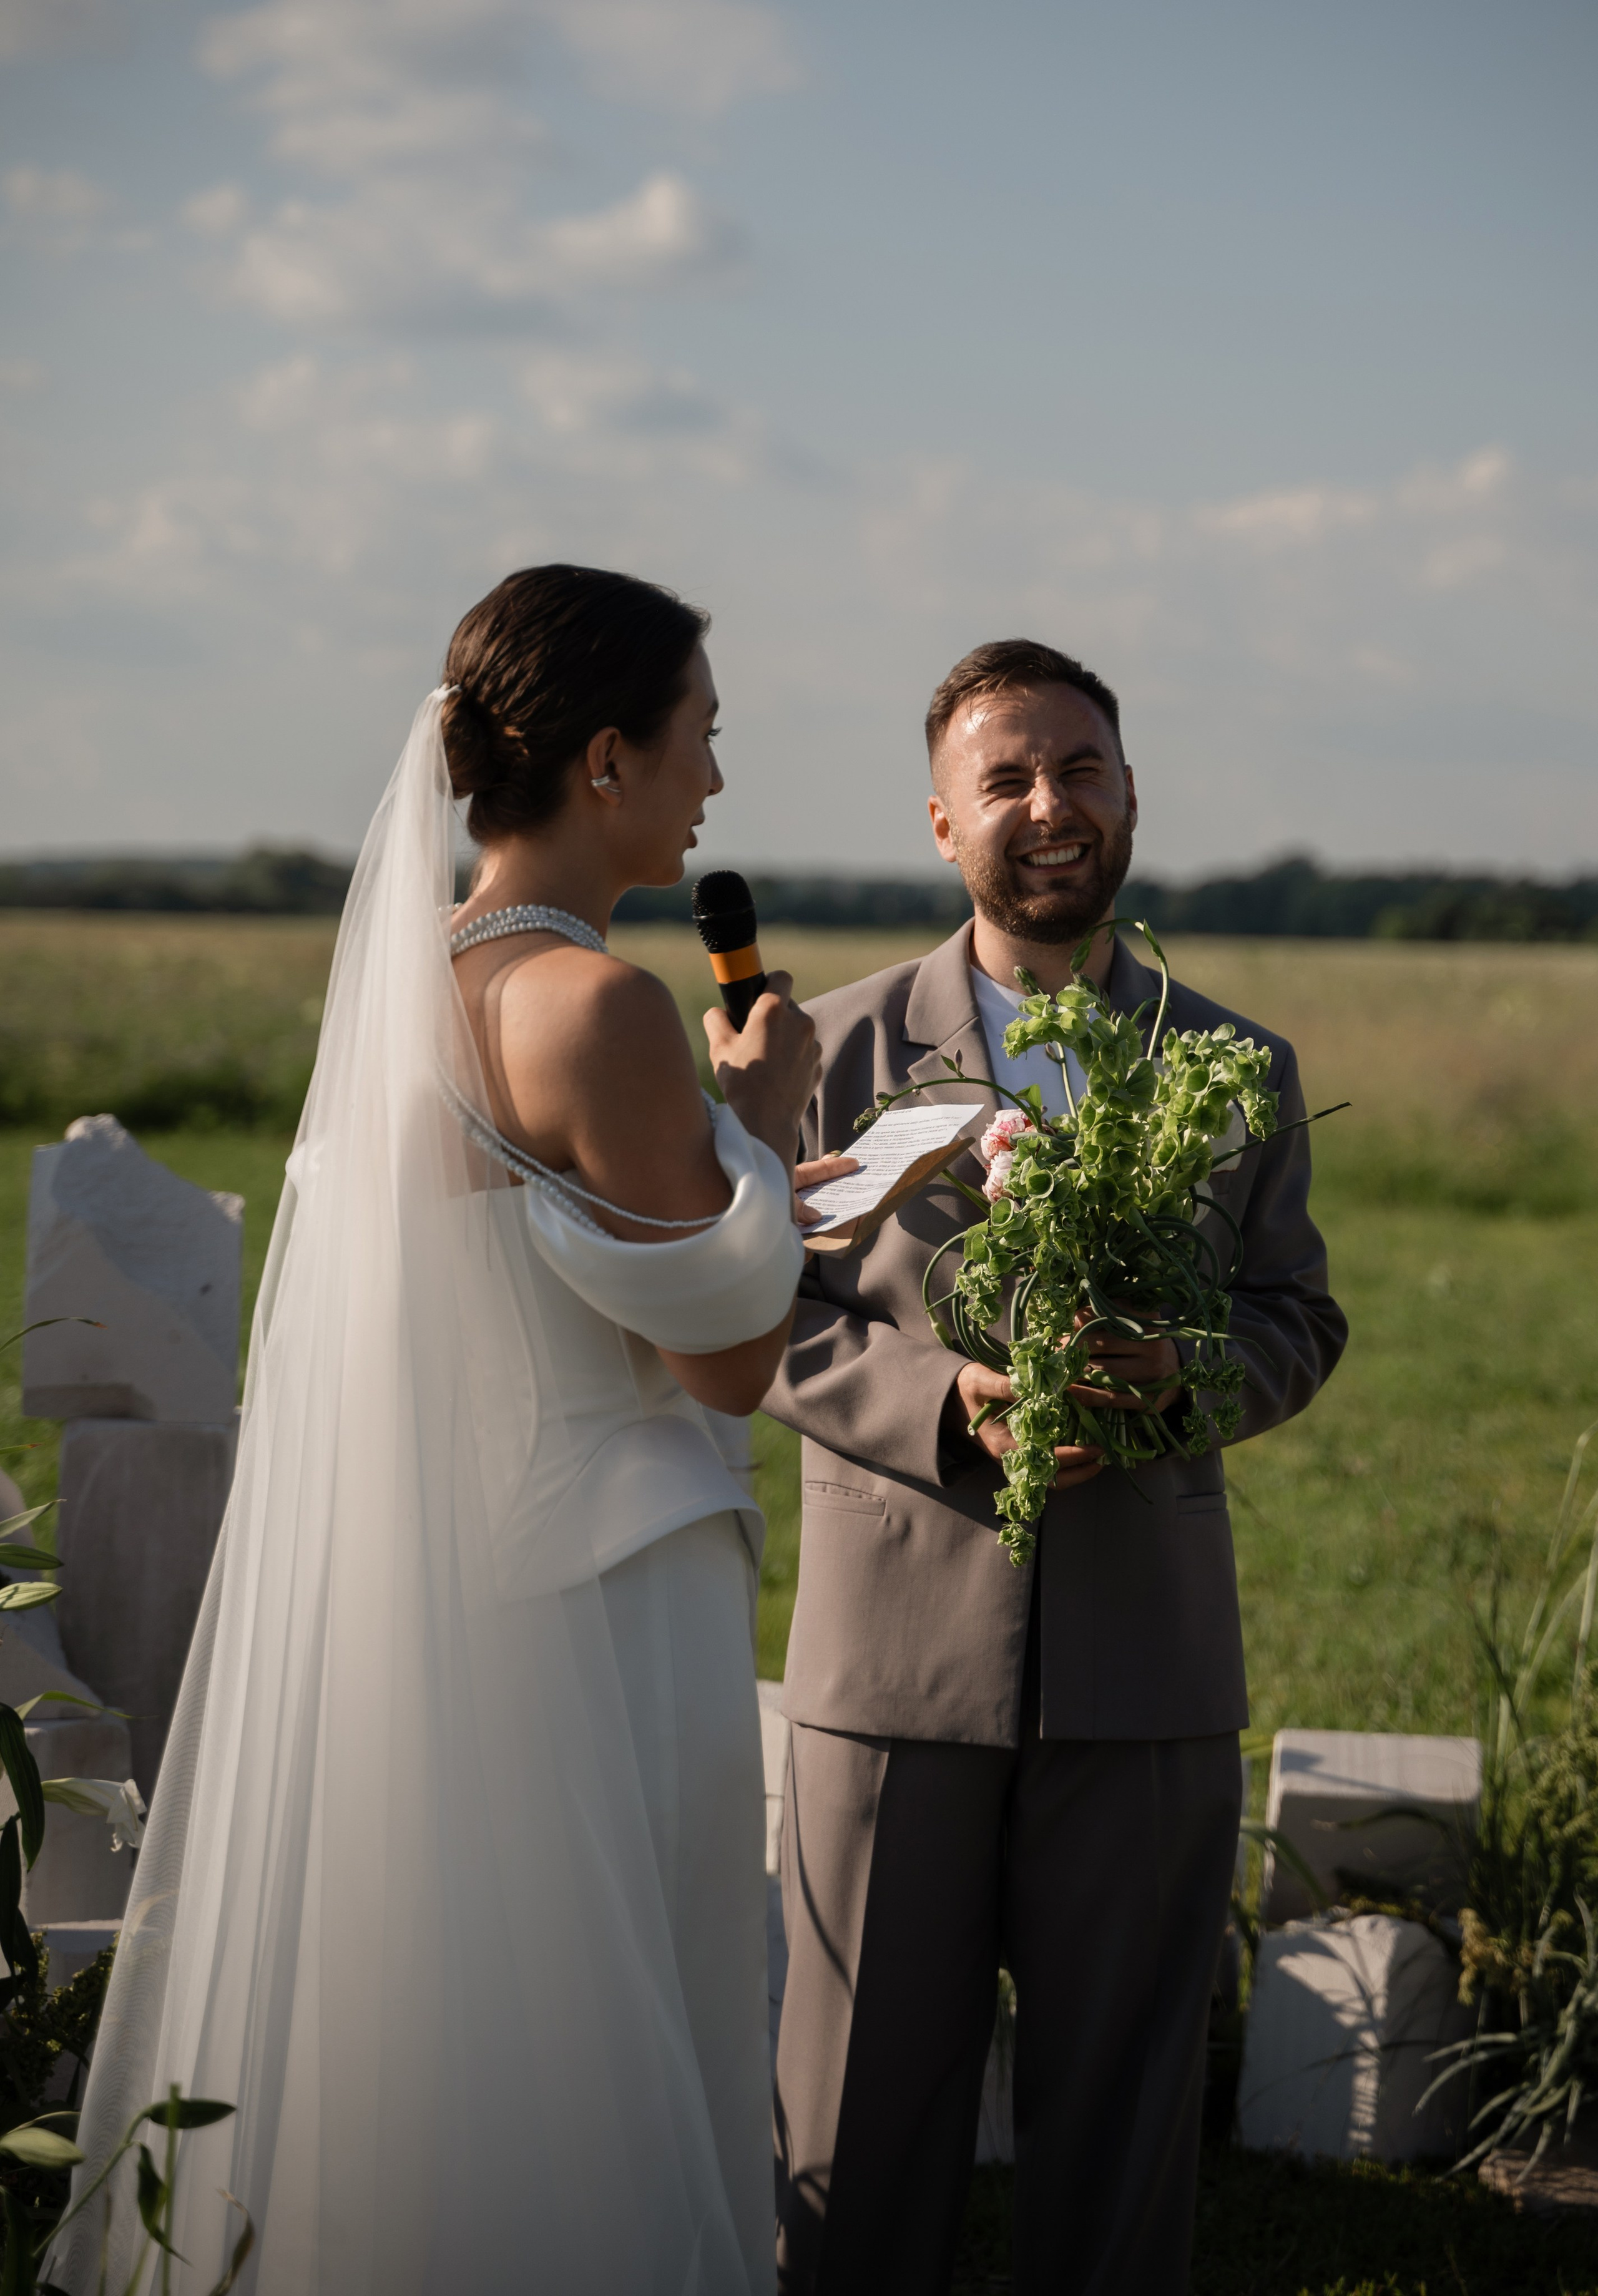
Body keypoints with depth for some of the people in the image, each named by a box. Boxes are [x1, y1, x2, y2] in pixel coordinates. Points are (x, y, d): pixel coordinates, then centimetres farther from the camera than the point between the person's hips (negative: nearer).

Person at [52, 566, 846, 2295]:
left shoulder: (394, 975, 7)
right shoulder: (594, 1005, -17)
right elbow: (730, 1359, -12)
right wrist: (764, 1110, 0)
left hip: (389, 1570, 8)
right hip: (577, 1592, -8)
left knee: (374, 2025, 16)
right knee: (572, 2083, 3)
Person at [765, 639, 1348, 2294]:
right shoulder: (839, 1050, 3)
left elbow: (1298, 1318, 9)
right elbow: (770, 1318, 0)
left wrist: (1186, 1371, -13)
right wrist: (943, 1405, -18)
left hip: (1147, 1669, 2)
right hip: (897, 1655, -1)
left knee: (1123, 2097, 11)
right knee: (861, 2092, 6)